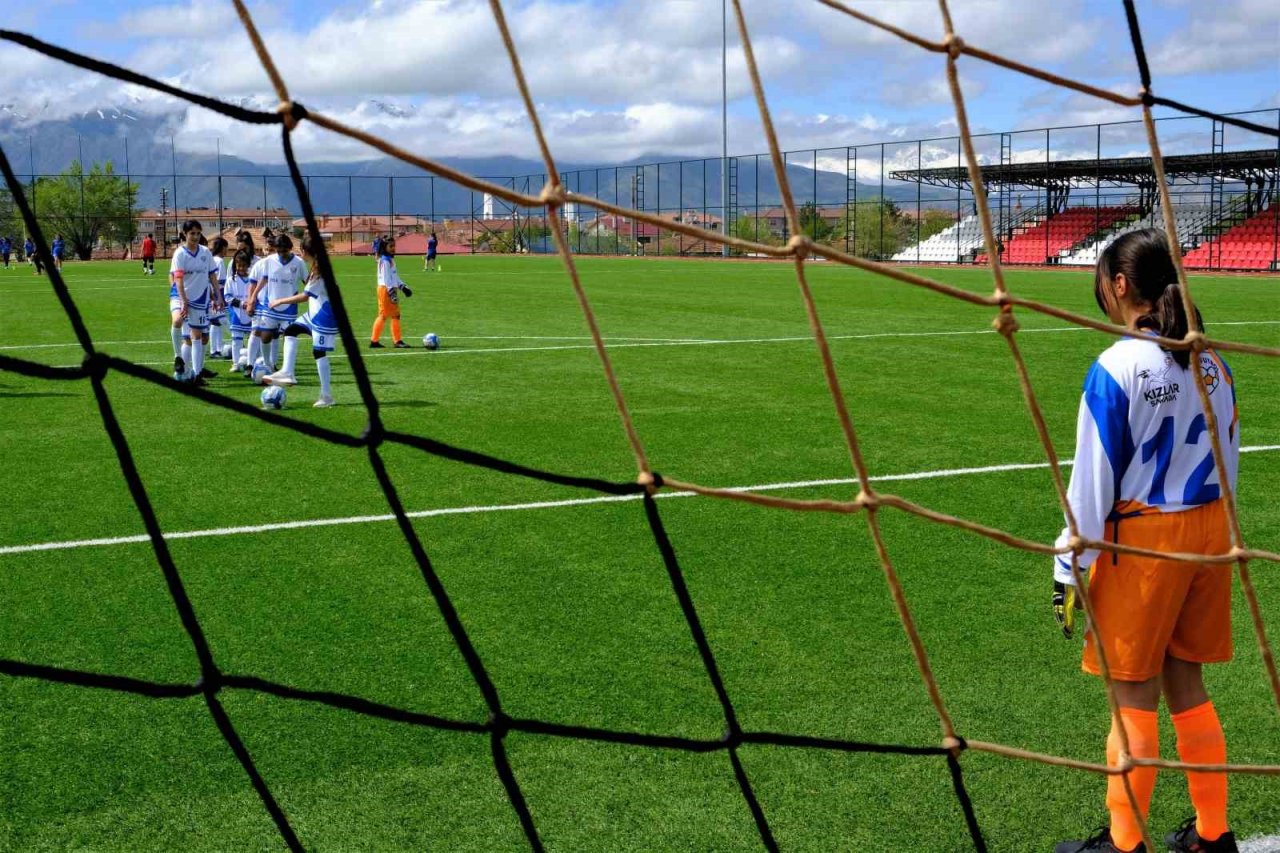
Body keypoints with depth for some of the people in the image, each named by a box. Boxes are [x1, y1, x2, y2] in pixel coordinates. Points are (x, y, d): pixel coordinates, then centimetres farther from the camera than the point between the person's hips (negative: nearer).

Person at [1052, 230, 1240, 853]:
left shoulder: (1116, 368, -17)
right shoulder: (1212, 363, 3)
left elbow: (1093, 477, -14)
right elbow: (1227, 458, 11)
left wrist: (1068, 567, -7)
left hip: (1141, 540, -6)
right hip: (1207, 533, 6)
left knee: (1133, 699, 5)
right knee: (1186, 686, 18)